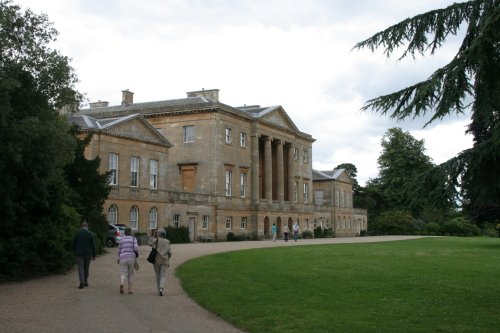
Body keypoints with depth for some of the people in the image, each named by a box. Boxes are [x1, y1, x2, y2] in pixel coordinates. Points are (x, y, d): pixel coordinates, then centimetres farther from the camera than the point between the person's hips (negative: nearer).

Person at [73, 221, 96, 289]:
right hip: (88, 254, 2)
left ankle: (82, 283, -14)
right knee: (86, 268, 15)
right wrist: (94, 255, 6)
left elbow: (73, 244, 0)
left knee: (80, 268, -3)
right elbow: (93, 245, -1)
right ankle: (85, 282, 22)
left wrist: (75, 251, 16)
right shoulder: (90, 234, -2)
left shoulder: (77, 233, -4)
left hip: (79, 253, -2)